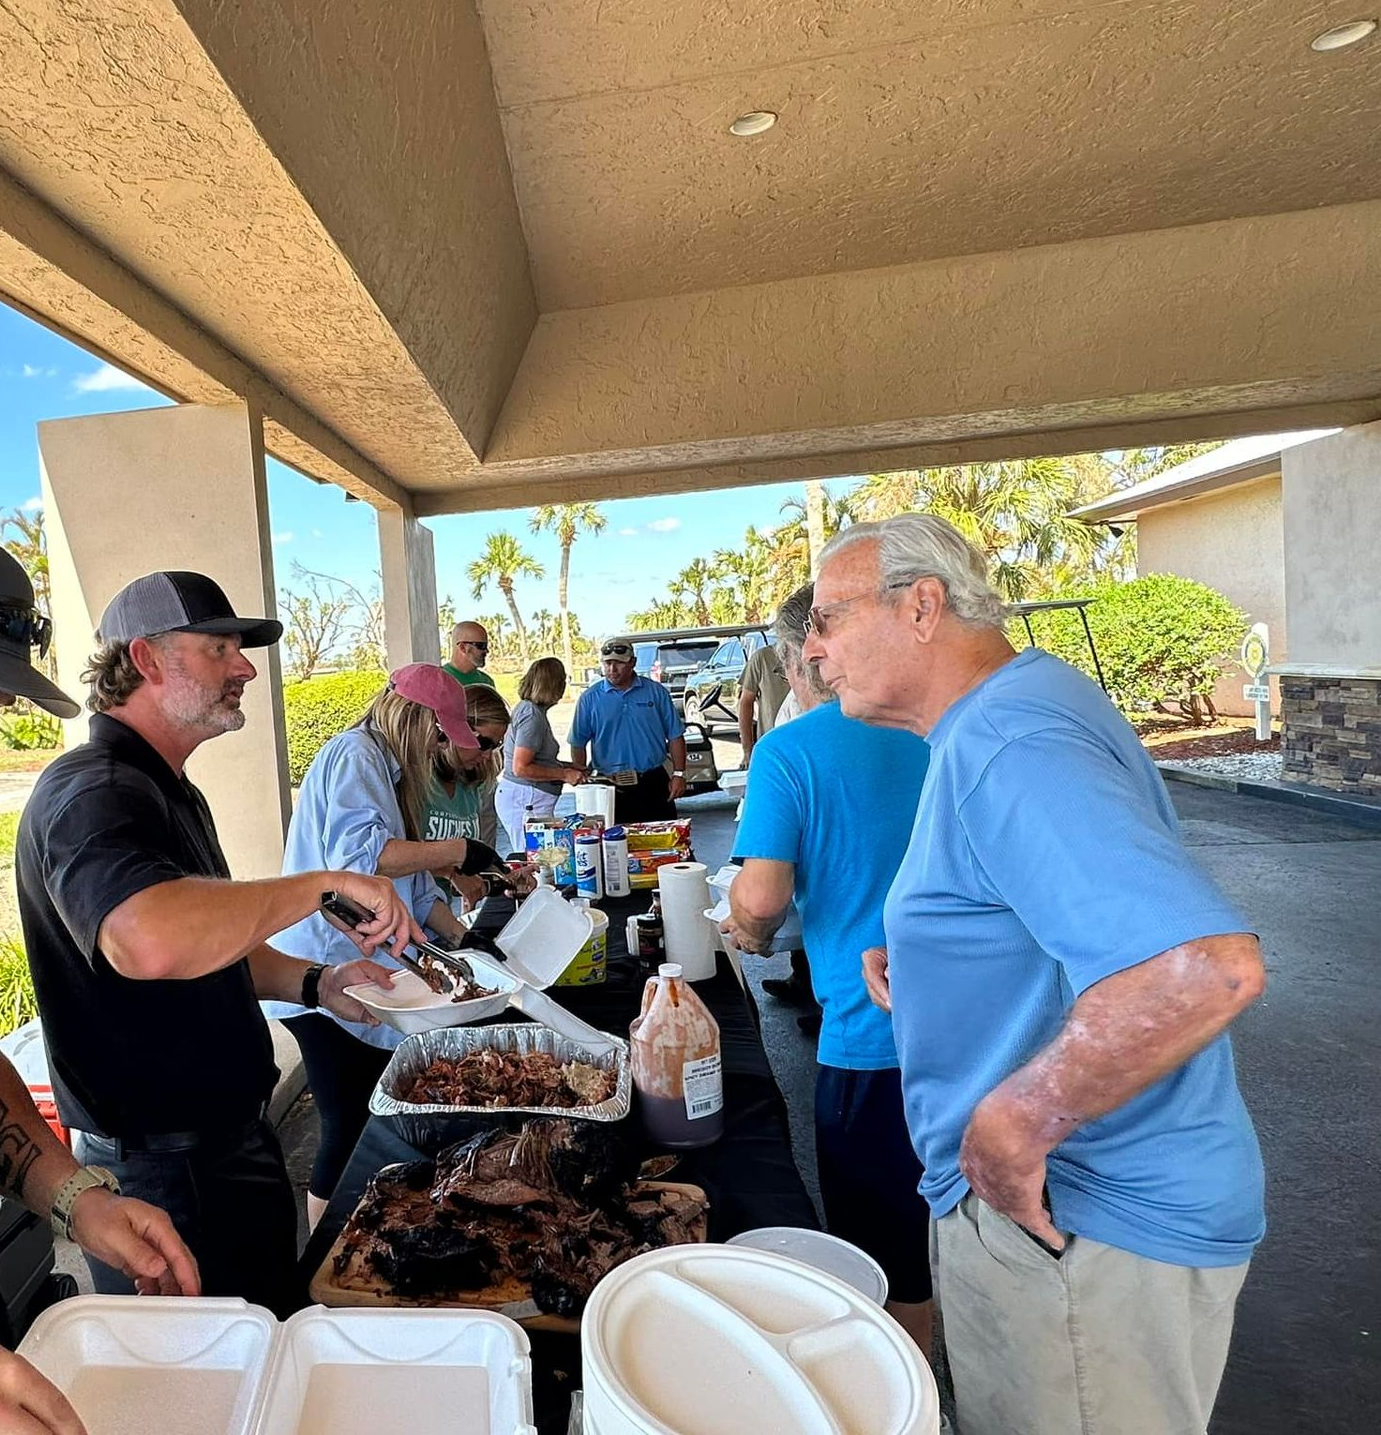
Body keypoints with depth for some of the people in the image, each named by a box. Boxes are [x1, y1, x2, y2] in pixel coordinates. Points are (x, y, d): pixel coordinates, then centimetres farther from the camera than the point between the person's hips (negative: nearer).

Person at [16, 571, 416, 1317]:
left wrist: (314, 982, 1)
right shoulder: (92, 792, -23)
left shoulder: (166, 790, 10)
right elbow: (151, 941, -44)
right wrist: (320, 884, -31)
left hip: (227, 1139, 9)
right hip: (162, 1171, -9)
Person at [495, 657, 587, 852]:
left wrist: (568, 766, 16)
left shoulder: (526, 708, 12)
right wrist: (563, 774, -14)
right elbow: (520, 768, -21)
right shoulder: (533, 716, -17)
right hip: (527, 800, -10)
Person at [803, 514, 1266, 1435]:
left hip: (1077, 1225, -9)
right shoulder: (1018, 708, 7)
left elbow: (1206, 966, -37)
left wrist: (1012, 1125, -27)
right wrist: (922, 964, 7)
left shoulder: (1004, 746, -27)